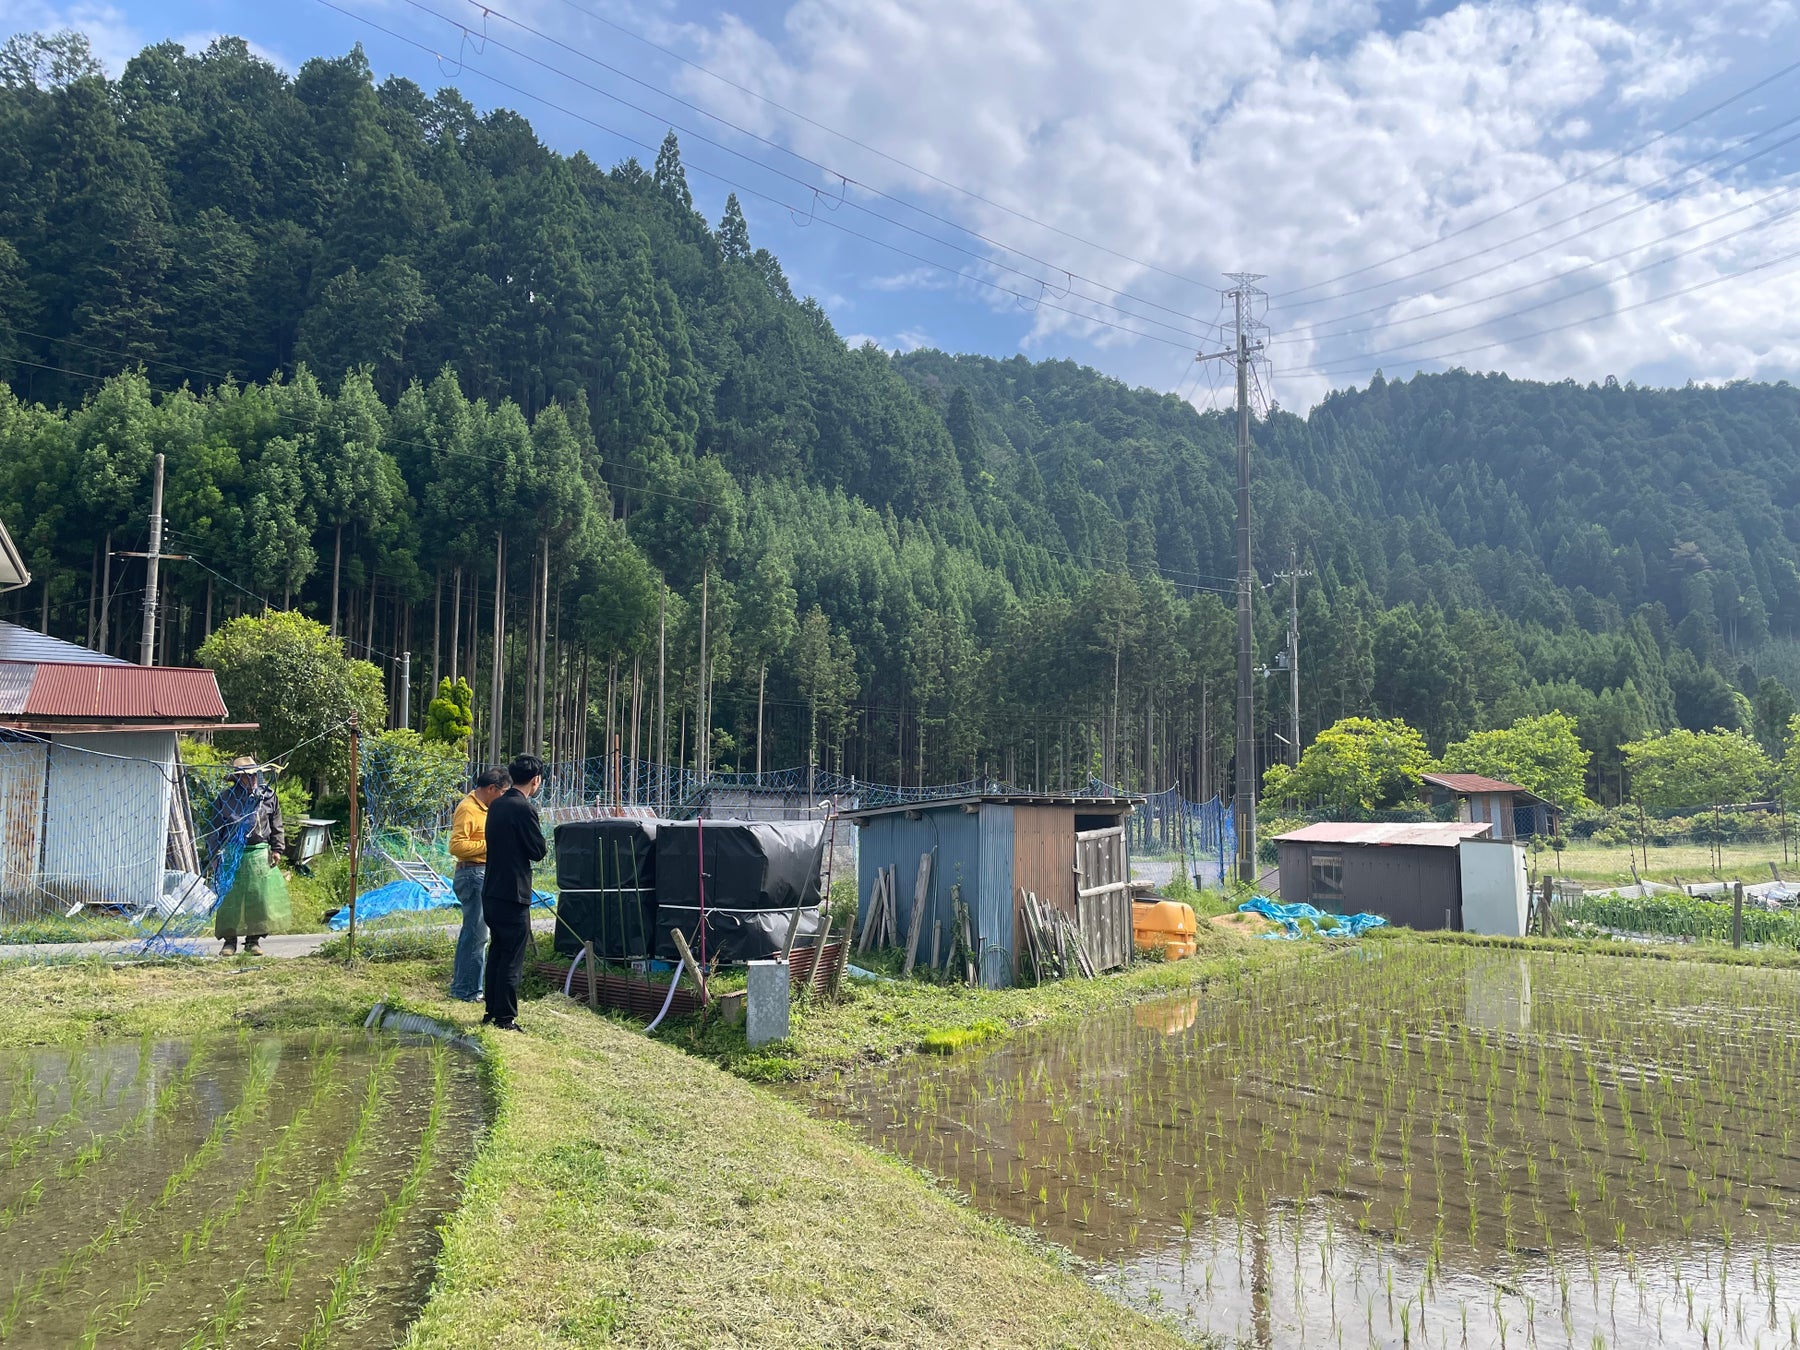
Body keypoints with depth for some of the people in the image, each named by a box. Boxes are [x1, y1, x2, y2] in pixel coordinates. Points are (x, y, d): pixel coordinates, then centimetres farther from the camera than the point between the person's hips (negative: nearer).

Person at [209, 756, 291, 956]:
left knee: (261, 898, 0)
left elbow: (276, 826, 13)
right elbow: (215, 829, 7)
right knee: (230, 898, -1)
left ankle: (254, 940, 10)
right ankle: (229, 940, 9)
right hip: (232, 854, -1)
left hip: (260, 854, 1)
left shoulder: (268, 796, 7)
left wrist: (277, 849, 6)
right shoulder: (225, 798, 2)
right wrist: (216, 854, 1)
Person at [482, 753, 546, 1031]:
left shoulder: (496, 805, 10)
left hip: (491, 891, 8)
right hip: (513, 894, -8)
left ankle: (492, 1011, 24)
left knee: (497, 951, 17)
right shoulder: (525, 809, -16)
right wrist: (534, 848, 6)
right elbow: (539, 851, -11)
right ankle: (505, 1017, 2)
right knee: (513, 958, -1)